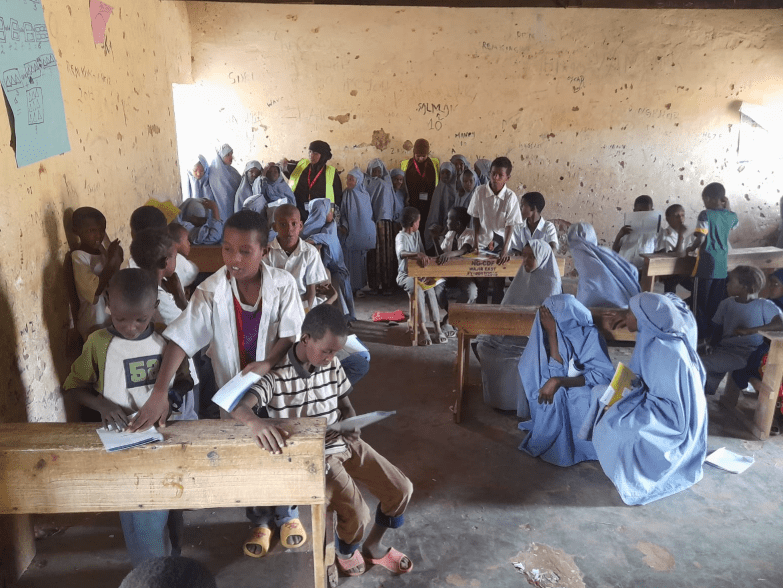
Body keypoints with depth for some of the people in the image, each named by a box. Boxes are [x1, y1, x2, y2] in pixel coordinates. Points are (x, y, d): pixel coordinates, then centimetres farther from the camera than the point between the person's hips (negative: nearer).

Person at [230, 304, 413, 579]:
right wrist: (256, 422, -57)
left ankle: (373, 547, 29)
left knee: (401, 489, 1)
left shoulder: (332, 365, 0)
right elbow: (238, 405, -34)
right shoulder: (275, 373, -19)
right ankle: (346, 550, 20)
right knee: (357, 514, -20)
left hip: (343, 443, 6)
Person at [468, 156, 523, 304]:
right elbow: (476, 217, 2)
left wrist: (505, 249, -19)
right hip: (483, 242, 1)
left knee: (499, 283, 5)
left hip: (501, 243, -1)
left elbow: (510, 225, -12)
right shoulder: (480, 192, -9)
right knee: (481, 282, 6)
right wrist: (476, 239, -4)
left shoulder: (511, 197, -13)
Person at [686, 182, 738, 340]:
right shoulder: (730, 216, 6)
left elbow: (700, 238, -19)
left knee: (700, 303, 4)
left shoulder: (706, 215, -11)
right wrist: (726, 207, 24)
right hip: (722, 266, 6)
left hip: (706, 265, -6)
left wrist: (691, 248, -2)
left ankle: (701, 334, 8)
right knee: (716, 303, 14)